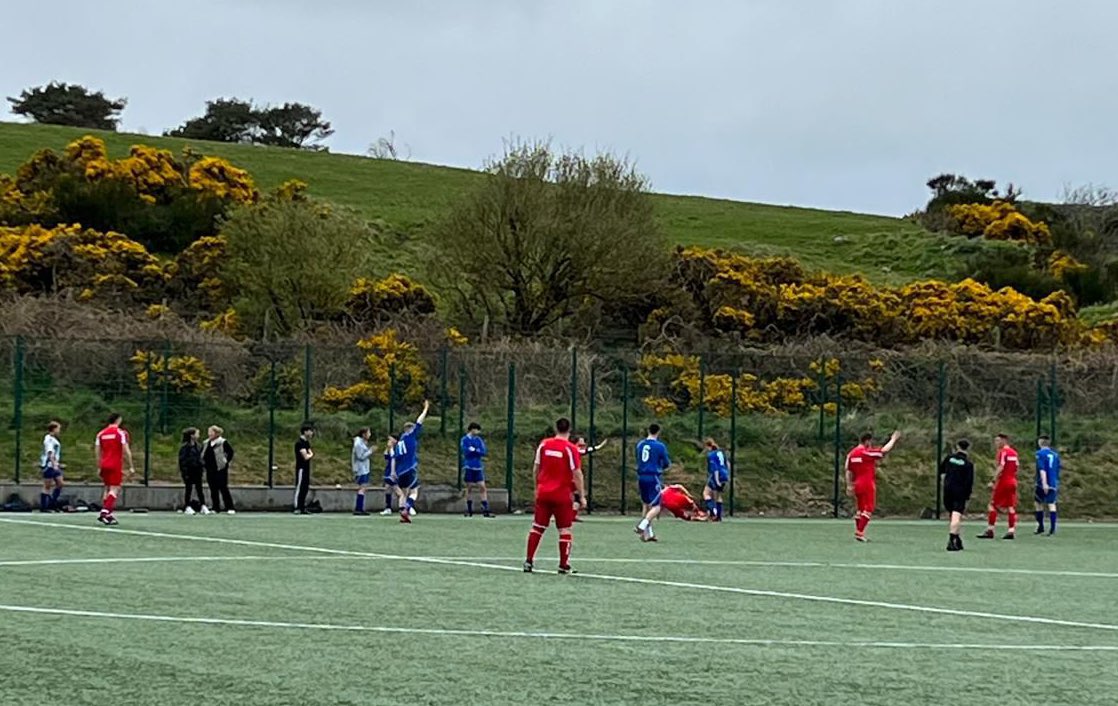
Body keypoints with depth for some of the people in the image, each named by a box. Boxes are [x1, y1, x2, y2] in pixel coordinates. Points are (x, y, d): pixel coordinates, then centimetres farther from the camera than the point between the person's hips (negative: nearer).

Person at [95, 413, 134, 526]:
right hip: (116, 465, -6)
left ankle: (105, 513, 12)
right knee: (115, 489, -5)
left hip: (104, 465, 6)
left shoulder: (101, 433, 9)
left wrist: (99, 467, 17)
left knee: (108, 488, 16)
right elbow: (126, 451, -10)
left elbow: (97, 452, 10)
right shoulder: (121, 433, -6)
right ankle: (105, 512, -18)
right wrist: (131, 467, -6)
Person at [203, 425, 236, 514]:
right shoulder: (206, 444, 10)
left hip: (220, 469, -6)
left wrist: (226, 461, -7)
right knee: (213, 490, 8)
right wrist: (204, 463, 10)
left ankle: (230, 508, -4)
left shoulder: (223, 443, -8)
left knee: (223, 489, -7)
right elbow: (202, 455, 21)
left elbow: (230, 452, -6)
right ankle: (216, 508, 15)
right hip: (210, 470, 6)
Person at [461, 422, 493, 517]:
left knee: (482, 487, -3)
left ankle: (485, 510, -5)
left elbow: (484, 452, 1)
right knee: (469, 487, 2)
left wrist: (474, 450, -11)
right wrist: (478, 451, -8)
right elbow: (466, 452, -15)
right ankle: (469, 510, 10)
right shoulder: (464, 440, -2)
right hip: (469, 467, -4)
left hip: (478, 467, 4)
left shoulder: (479, 440, 11)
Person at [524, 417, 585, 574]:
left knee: (537, 527, 11)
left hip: (543, 492, 4)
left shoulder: (543, 445, 2)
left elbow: (536, 468, 9)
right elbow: (577, 474, -11)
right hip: (562, 495, -4)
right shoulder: (571, 449, -10)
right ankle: (564, 565, 4)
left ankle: (528, 561, 9)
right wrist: (582, 496, -5)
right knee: (564, 529, 5)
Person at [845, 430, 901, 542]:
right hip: (868, 484, -7)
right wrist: (893, 439, 8)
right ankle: (859, 532, -13)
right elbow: (884, 451, -5)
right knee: (868, 509, -5)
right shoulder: (868, 452, -11)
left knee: (861, 509, 15)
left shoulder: (851, 453, 9)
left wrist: (849, 485, 14)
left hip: (857, 484, 7)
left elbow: (848, 471, 10)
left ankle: (858, 532, 13)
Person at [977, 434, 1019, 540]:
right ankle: (1011, 531, 3)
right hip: (1012, 482, 8)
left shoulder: (1003, 452, -11)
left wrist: (994, 481, -19)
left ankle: (990, 530, -4)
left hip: (1003, 482, -8)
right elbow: (1016, 469, 16)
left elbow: (1001, 468, -19)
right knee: (1010, 507, 8)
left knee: (992, 505, -2)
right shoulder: (1014, 453, 13)